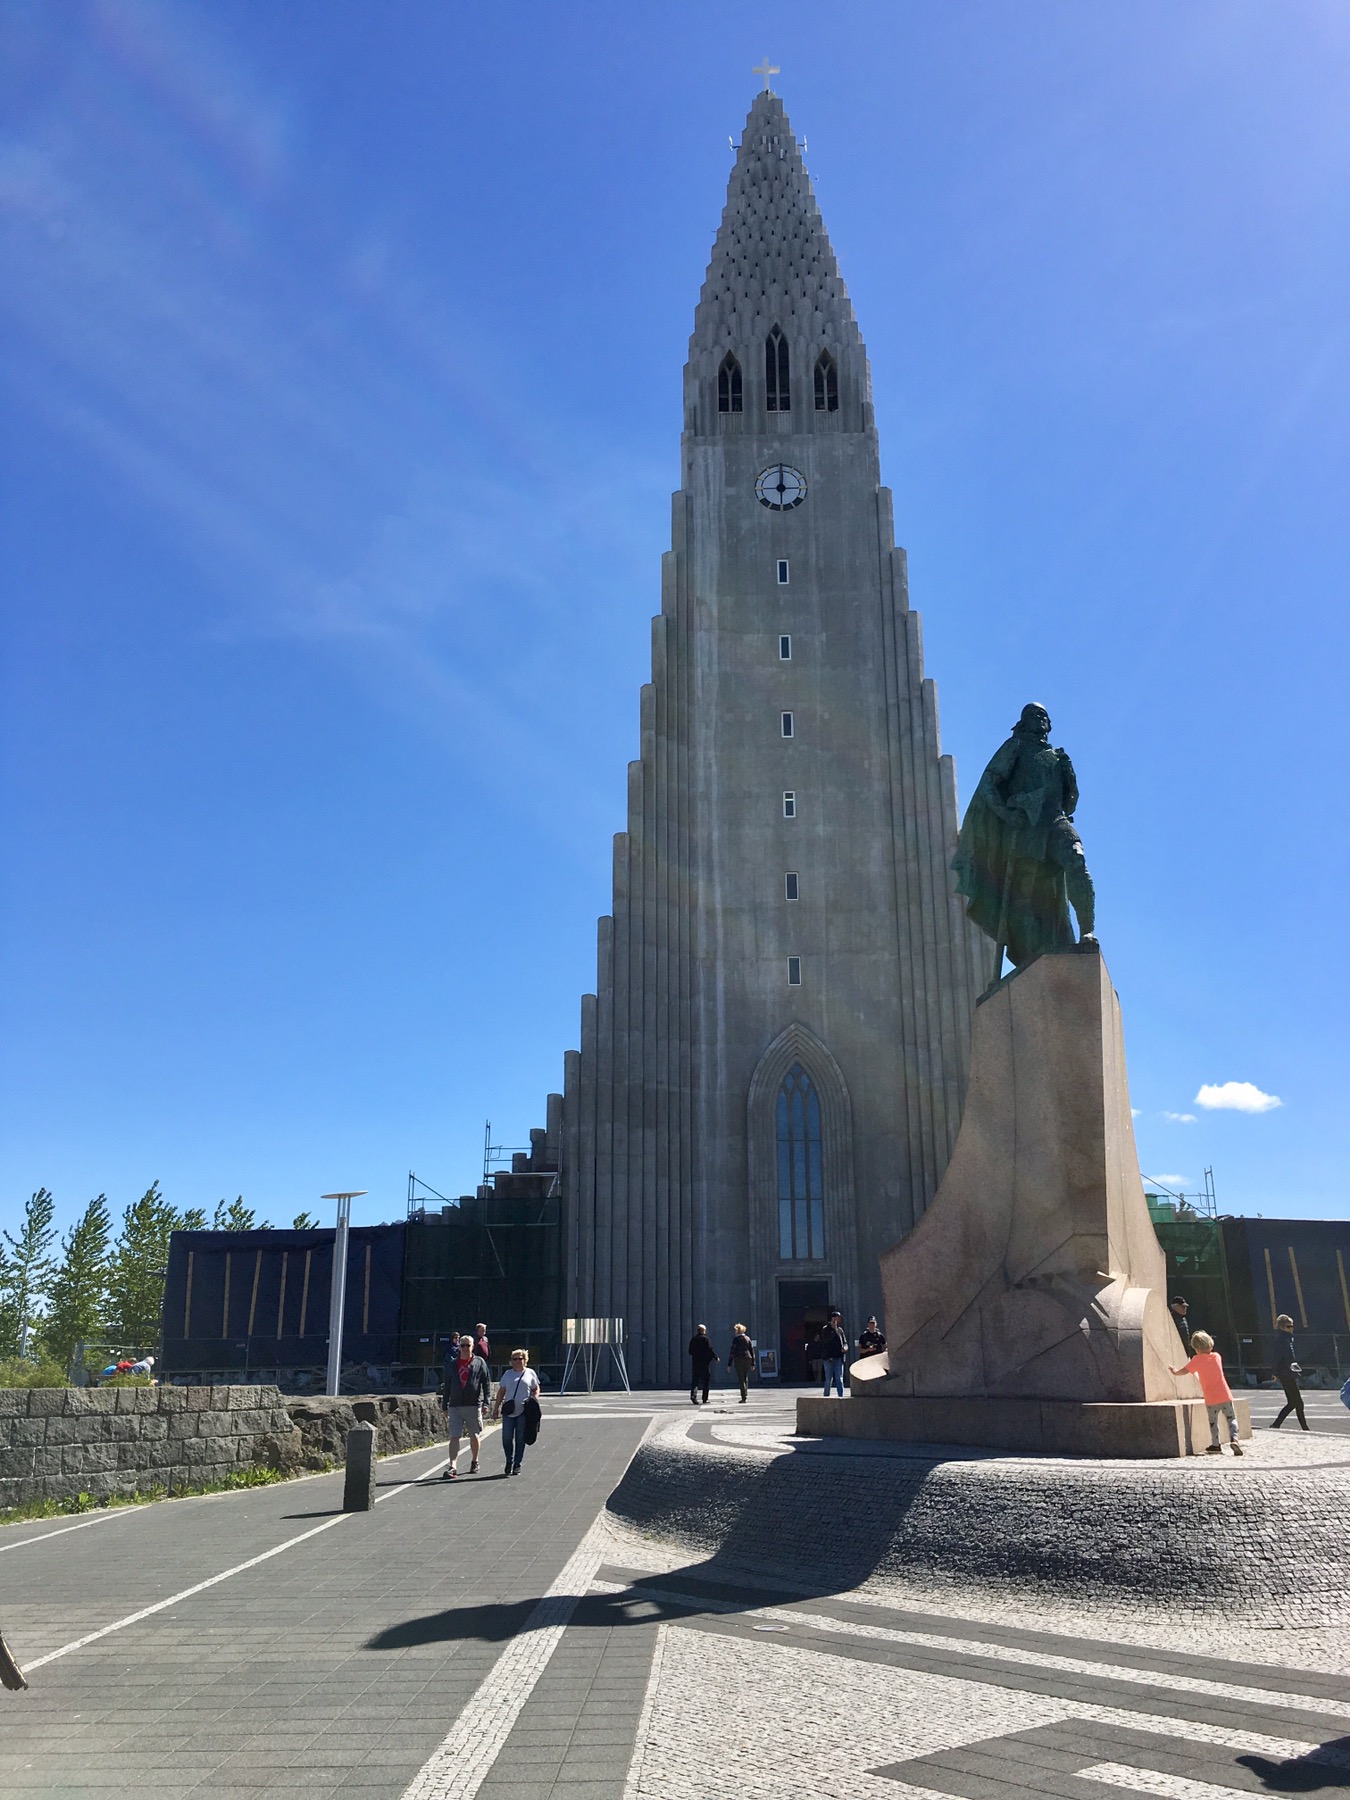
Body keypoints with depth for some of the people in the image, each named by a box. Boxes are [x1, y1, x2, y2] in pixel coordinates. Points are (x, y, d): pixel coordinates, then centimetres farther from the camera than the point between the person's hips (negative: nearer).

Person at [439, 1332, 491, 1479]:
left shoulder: (479, 1363, 4)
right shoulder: (452, 1364, 9)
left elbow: (487, 1382, 3)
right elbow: (446, 1386, 13)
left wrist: (486, 1401, -7)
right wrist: (445, 1407, 10)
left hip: (474, 1405, -1)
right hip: (455, 1406, 1)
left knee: (474, 1436, 10)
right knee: (454, 1436, -8)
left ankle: (474, 1462, 30)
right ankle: (452, 1468, -13)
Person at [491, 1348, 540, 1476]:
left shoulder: (530, 1373, 7)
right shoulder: (508, 1374, 11)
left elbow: (536, 1389, 12)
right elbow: (501, 1392, 13)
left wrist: (534, 1400, -7)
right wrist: (496, 1408, 8)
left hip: (523, 1412, -2)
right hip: (508, 1411, 2)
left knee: (520, 1439, 2)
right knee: (506, 1438, -1)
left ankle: (517, 1465, 12)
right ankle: (509, 1462, 19)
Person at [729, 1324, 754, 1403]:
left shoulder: (736, 1339, -4)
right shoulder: (747, 1338, 10)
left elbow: (732, 1351, -7)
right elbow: (752, 1351, 11)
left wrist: (729, 1364, -5)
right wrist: (753, 1363, 16)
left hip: (738, 1359, -4)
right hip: (748, 1359, 4)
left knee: (741, 1379, -1)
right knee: (745, 1377, 19)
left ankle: (744, 1397, -7)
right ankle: (745, 1394, 17)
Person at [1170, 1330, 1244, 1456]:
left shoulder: (1197, 1359, -6)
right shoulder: (1217, 1356, 5)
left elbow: (1184, 1371, -4)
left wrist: (1175, 1372, 15)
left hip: (1210, 1399, -2)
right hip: (1225, 1396, 2)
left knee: (1213, 1422, 13)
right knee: (1231, 1418, 8)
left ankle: (1215, 1445, 11)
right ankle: (1234, 1439, -12)